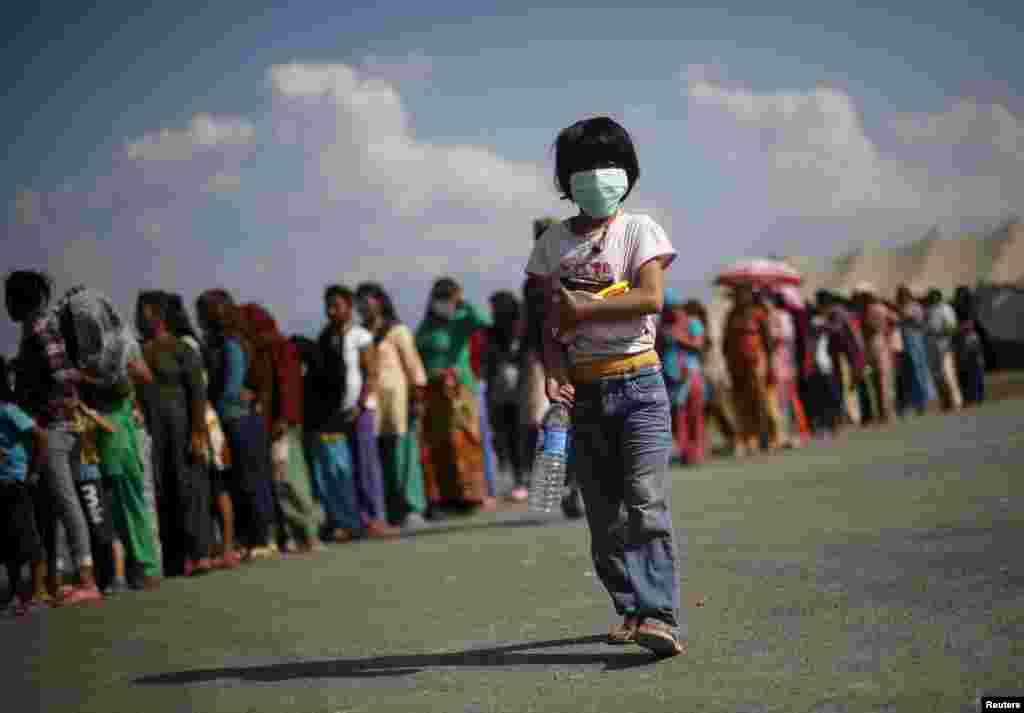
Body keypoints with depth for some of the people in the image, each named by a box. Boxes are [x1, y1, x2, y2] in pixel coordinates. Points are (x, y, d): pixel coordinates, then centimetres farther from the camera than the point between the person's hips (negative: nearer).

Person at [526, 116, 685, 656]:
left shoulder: (638, 229, 2)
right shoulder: (554, 241, 11)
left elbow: (651, 297, -13)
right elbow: (552, 320, 8)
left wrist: (580, 310, -13)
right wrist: (555, 370, -10)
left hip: (637, 383, -4)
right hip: (583, 389, 4)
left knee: (645, 504, -15)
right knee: (603, 515, 6)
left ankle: (662, 617, -20)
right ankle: (631, 611, 17)